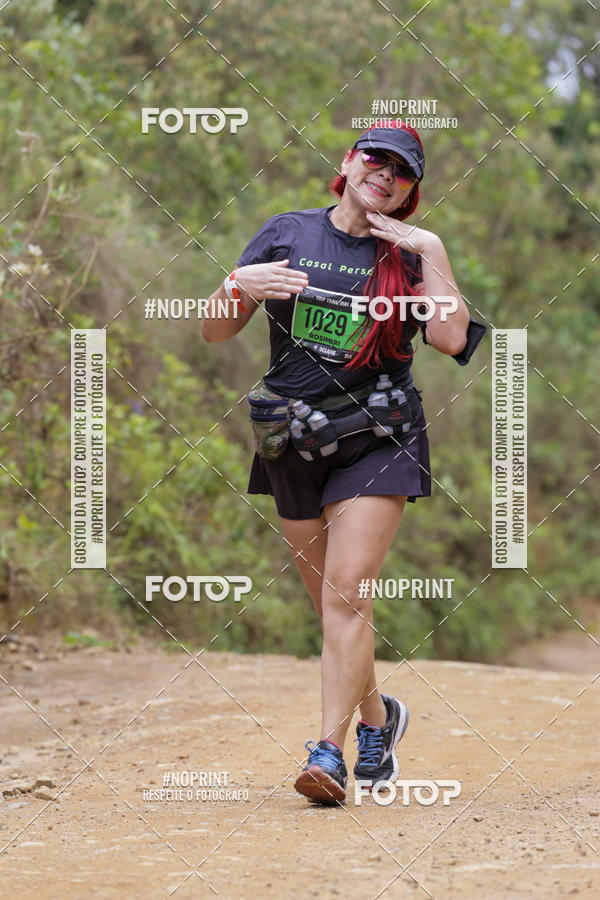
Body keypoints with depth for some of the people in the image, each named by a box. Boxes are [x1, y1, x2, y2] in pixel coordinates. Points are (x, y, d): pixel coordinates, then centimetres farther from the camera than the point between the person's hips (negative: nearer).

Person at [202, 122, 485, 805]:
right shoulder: (286, 234, 5)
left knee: (347, 594, -15)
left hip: (377, 438, -3)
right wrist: (239, 284, -15)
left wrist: (432, 251, -13)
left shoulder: (411, 253, 3)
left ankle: (329, 752, -15)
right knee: (330, 604, 11)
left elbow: (452, 339, -13)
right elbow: (216, 332, 5)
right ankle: (376, 716, 33)